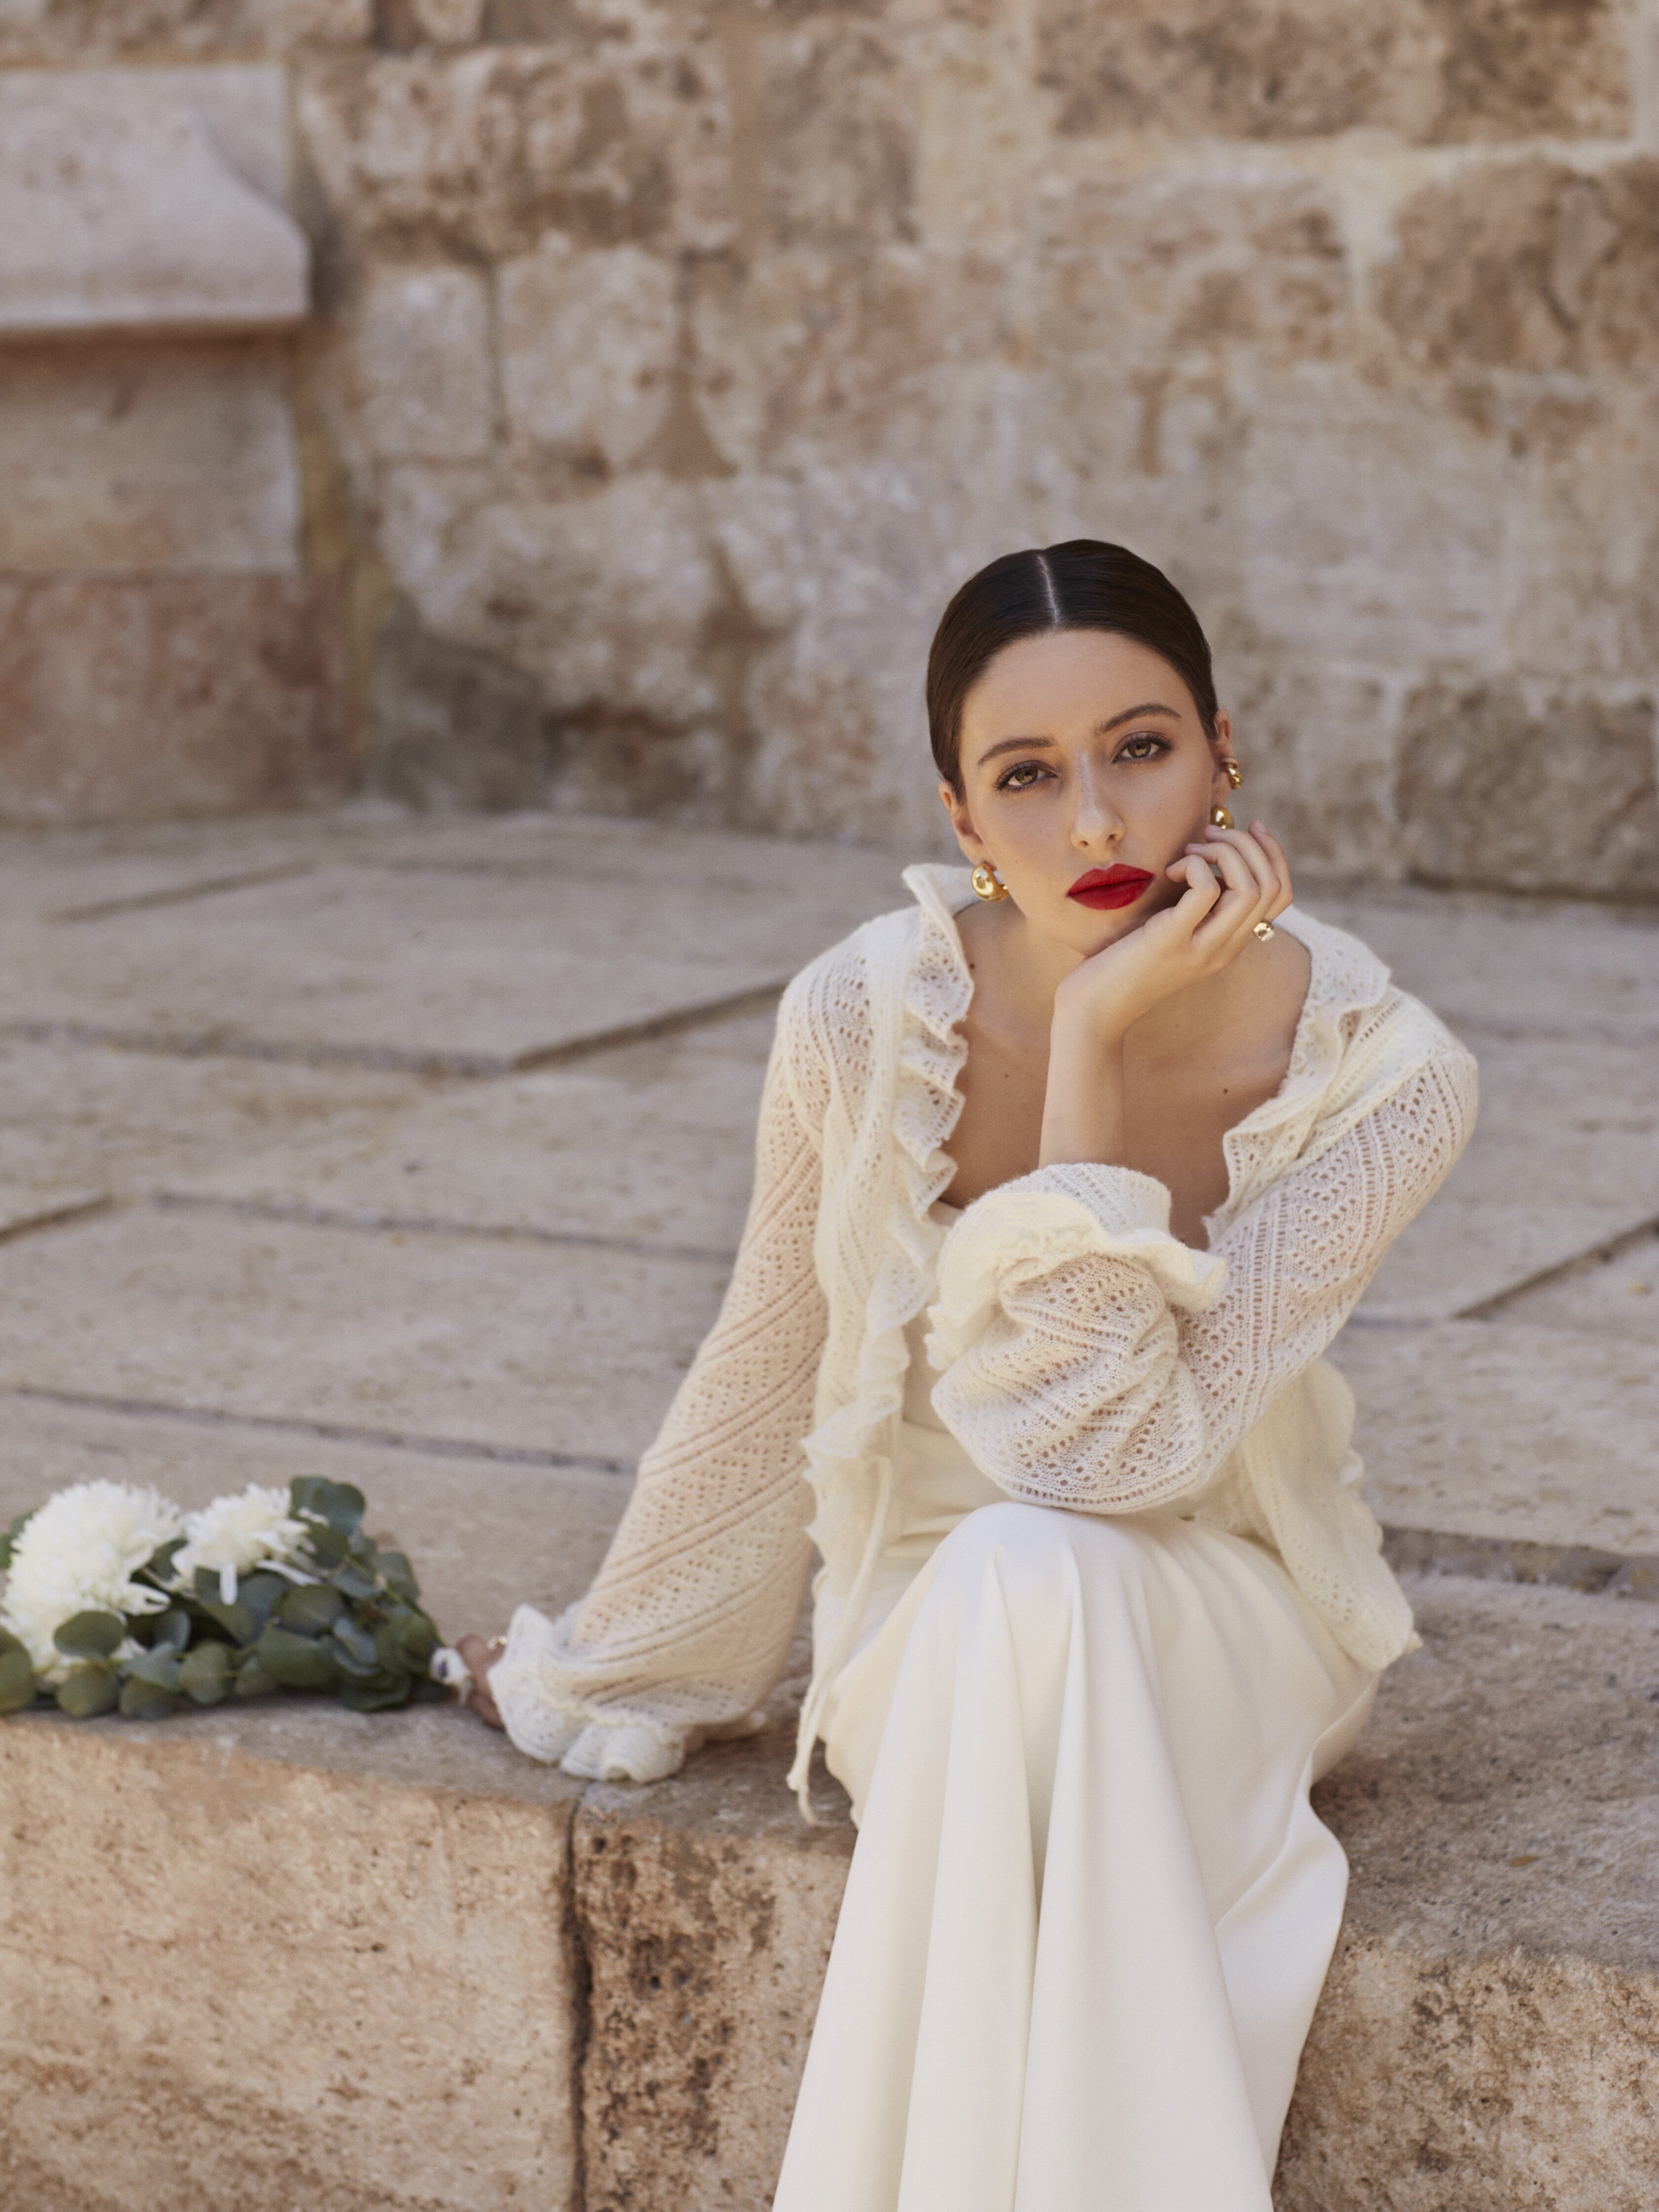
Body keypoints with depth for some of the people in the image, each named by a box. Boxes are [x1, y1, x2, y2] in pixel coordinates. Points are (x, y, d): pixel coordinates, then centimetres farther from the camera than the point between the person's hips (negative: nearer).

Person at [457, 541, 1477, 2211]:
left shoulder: (1381, 1076, -21)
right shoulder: (866, 1020, -17)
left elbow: (1103, 1455, -28)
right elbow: (762, 1387, 1)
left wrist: (1095, 1049, -32)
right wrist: (602, 1676, 14)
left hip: (1214, 1625, -1)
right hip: (927, 1635, 1)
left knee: (1030, 1574, -35)